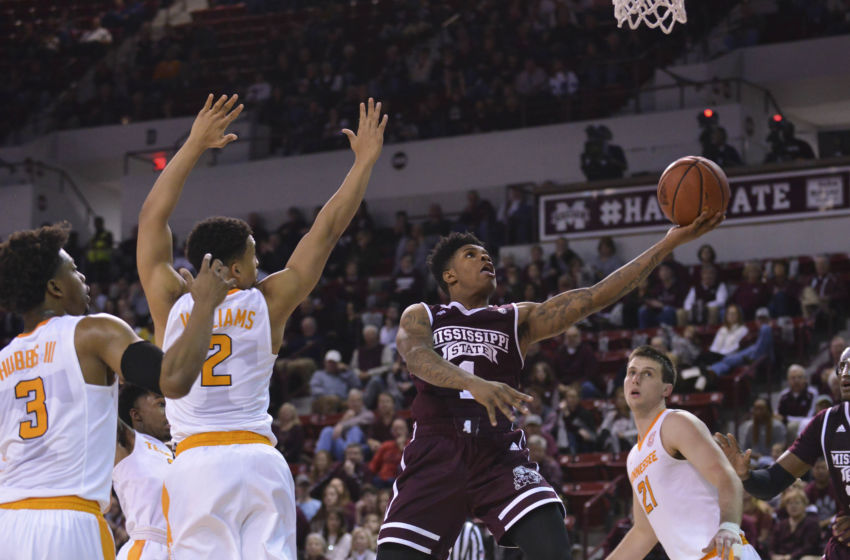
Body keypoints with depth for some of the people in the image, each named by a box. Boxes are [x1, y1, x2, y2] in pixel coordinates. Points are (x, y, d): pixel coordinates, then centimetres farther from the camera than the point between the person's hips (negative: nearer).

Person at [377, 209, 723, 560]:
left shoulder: (518, 320, 18)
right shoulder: (421, 317, 13)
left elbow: (593, 298, 7)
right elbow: (417, 357, -11)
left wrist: (669, 243, -1)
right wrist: (475, 383, -33)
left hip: (500, 452, 1)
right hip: (436, 452, -1)